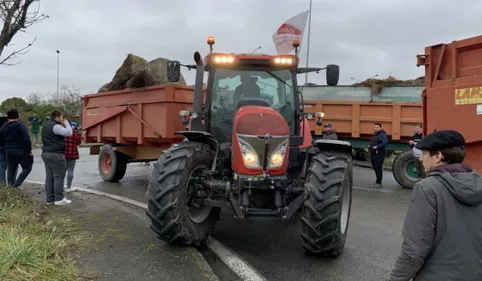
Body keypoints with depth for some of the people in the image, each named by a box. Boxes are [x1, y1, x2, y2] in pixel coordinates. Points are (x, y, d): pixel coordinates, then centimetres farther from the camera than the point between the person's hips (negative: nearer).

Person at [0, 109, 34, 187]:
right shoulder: (21, 126, -12)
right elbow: (27, 140, -17)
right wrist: (29, 151, -9)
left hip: (9, 152, 5)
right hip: (21, 151, -5)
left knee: (10, 170, 13)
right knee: (27, 168, 6)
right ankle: (16, 184, -9)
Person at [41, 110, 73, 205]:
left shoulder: (46, 125, 17)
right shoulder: (55, 126, -15)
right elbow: (69, 133, -22)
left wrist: (63, 125, 10)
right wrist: (66, 124, -5)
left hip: (46, 153, 10)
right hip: (55, 155, -10)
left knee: (49, 177, 11)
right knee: (59, 176, -4)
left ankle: (50, 199, 14)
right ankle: (59, 199, -2)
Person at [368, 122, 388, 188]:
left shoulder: (382, 135, -10)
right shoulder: (374, 134, 18)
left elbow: (385, 143, -22)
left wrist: (377, 147, -25)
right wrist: (369, 146, 8)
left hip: (379, 154, -9)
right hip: (373, 153, 9)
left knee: (378, 168, -7)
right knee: (375, 168, 11)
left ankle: (379, 183, -1)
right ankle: (377, 182, 20)